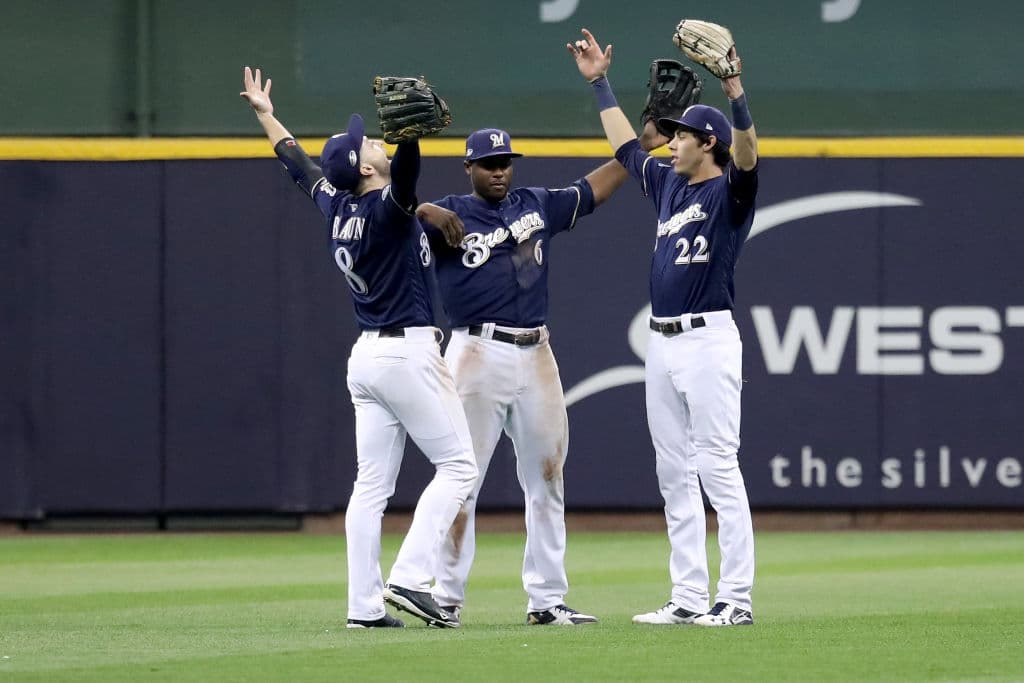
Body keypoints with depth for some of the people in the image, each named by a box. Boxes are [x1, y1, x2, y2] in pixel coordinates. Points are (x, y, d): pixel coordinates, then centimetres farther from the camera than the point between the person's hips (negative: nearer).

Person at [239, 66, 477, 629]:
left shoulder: (336, 206, 6)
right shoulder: (387, 207, -15)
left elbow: (298, 164, 23)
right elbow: (405, 168, -38)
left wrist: (265, 115, 38)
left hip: (367, 356, 8)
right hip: (409, 351, -8)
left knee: (372, 483, 6)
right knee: (457, 465, -2)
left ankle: (364, 605, 2)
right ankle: (409, 579, -14)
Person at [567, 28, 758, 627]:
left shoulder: (729, 192, -5)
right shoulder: (669, 185, 17)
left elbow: (747, 157, -26)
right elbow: (626, 145, 30)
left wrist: (735, 91, -39)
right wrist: (600, 83, 31)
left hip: (708, 340, -9)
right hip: (662, 345, 9)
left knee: (718, 470, -10)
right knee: (675, 476, 8)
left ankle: (737, 600, -10)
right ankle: (689, 599, 11)